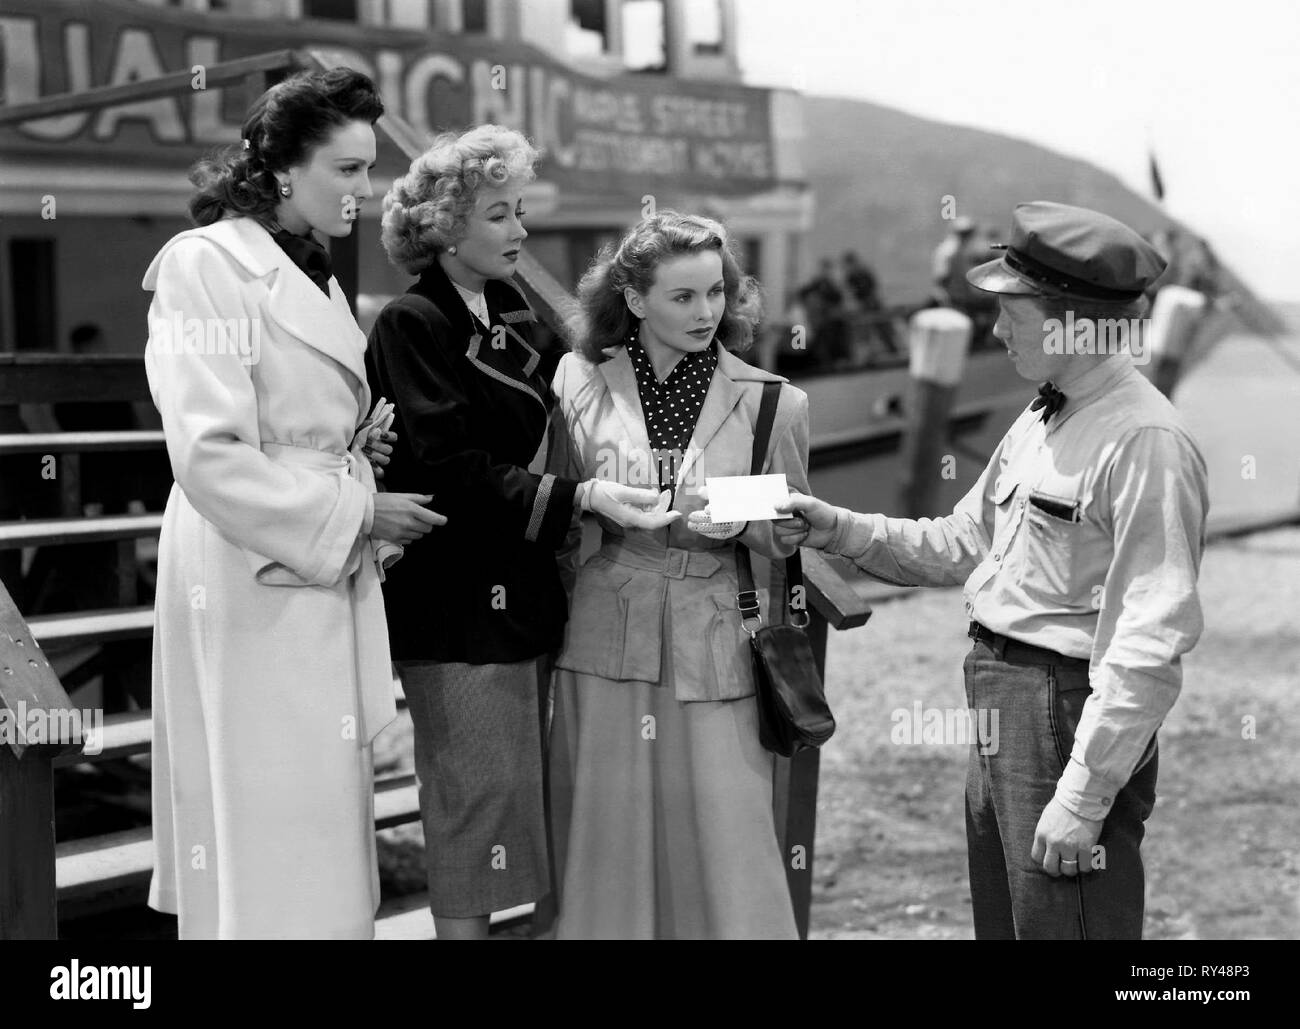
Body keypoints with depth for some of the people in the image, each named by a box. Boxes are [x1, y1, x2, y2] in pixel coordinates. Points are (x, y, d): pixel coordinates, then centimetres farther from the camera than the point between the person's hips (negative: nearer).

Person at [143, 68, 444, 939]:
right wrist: (358, 512, -14)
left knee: (328, 827, 11)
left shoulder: (315, 275, 14)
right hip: (256, 581, -8)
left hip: (331, 577, 8)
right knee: (268, 838, -2)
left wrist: (365, 442, 6)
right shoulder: (206, 263, -11)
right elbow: (211, 457, -18)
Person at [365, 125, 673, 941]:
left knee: (521, 794, 11)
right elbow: (453, 473, -19)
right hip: (458, 605, -8)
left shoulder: (515, 316, 15)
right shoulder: (412, 324, -10)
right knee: (474, 795, -4)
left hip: (522, 594, 8)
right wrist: (580, 497, -23)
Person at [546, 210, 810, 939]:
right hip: (607, 636, 1)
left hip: (716, 646, -1)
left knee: (724, 838, -1)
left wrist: (736, 522, -13)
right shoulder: (581, 382, 3)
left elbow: (788, 536, 6)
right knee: (610, 837, 6)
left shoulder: (766, 402, 0)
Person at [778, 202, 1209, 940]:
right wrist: (841, 530, 7)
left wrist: (1083, 795, -22)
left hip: (1071, 713, -9)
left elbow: (1150, 646, -23)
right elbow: (962, 545, 20)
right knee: (1003, 924, 19)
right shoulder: (1041, 421, 10)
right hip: (999, 708, 9)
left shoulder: (1147, 443, -19)